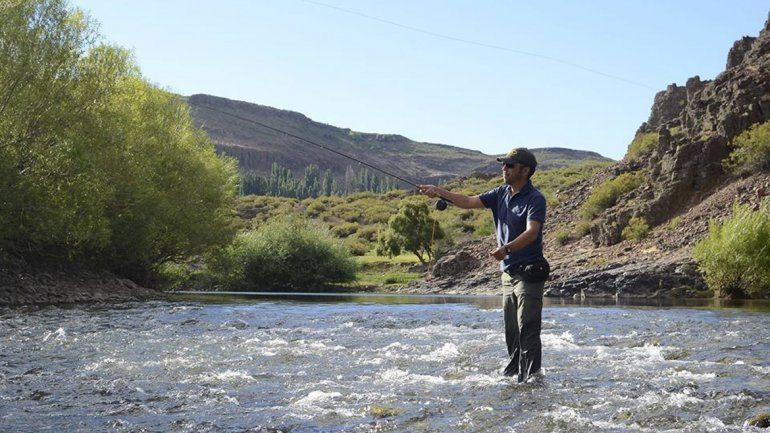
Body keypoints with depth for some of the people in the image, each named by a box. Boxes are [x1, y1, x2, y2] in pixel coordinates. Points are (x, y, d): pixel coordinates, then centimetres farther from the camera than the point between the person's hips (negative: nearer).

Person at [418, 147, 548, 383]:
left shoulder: (535, 199, -12)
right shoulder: (501, 194, 11)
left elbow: (531, 232, -25)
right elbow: (469, 202, 9)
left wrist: (507, 249, -40)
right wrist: (439, 192, -2)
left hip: (529, 272, -7)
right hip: (508, 272, 8)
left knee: (528, 328, -10)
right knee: (511, 329, 12)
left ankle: (530, 376, -8)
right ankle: (514, 372, 21)